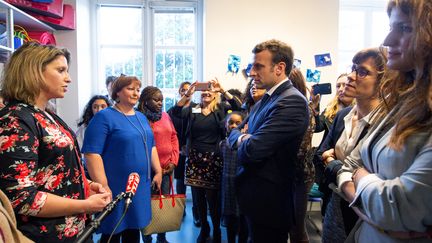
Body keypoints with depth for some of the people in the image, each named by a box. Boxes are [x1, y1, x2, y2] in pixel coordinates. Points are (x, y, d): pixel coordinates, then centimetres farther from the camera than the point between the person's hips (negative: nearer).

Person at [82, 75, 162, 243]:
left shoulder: (141, 117, 12)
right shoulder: (104, 117, -11)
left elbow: (151, 146, 18)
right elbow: (91, 153, -19)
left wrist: (158, 172, 12)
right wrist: (103, 186, -22)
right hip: (116, 188, -6)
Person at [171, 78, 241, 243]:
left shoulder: (221, 108, 4)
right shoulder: (192, 110, 7)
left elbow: (238, 106, -13)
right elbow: (176, 112, -9)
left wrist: (223, 91, -24)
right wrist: (187, 94, -21)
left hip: (213, 159, -2)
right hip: (195, 158, 2)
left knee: (213, 197, 1)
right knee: (198, 196, 10)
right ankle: (204, 228, 31)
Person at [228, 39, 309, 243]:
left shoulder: (292, 101, -22)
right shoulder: (266, 99, 9)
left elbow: (252, 150, -28)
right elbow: (235, 131, 13)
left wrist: (241, 142, -6)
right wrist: (242, 138, -10)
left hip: (268, 201, -9)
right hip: (255, 196, 9)